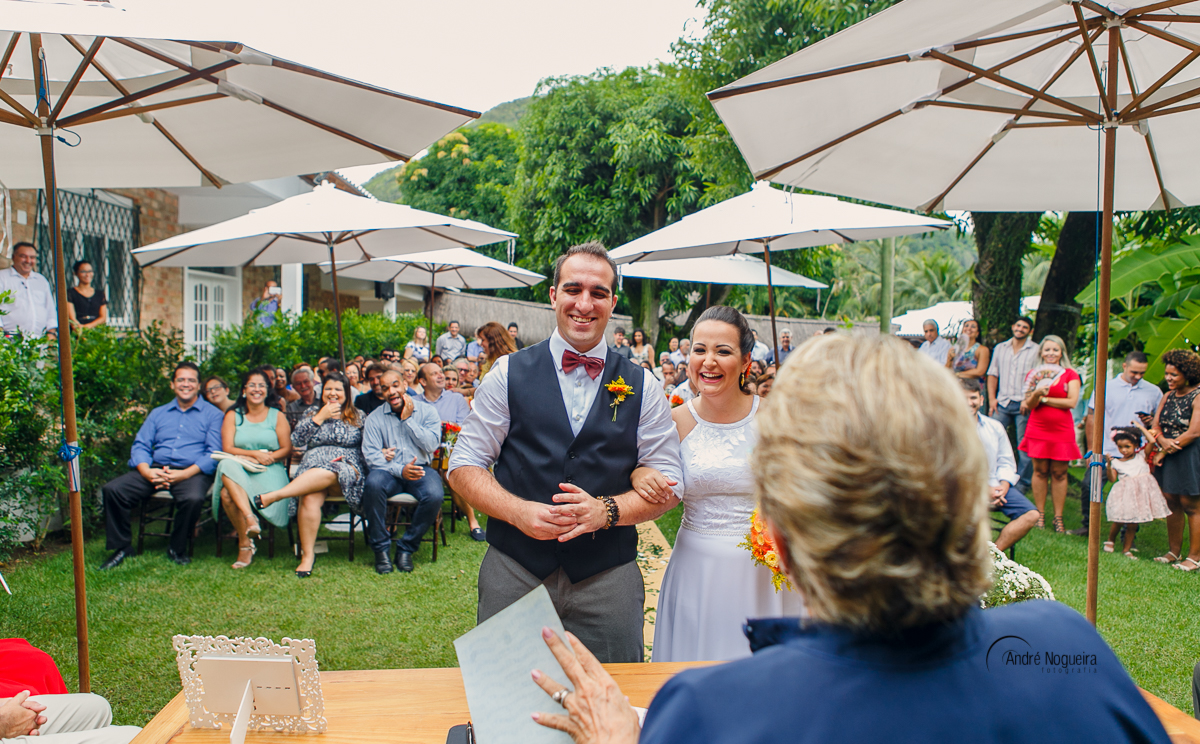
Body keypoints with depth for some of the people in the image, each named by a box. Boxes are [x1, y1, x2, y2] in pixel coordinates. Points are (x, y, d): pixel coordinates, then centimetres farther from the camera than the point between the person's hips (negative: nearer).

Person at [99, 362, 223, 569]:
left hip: (193, 471, -4)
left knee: (193, 498, -36)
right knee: (112, 490, -18)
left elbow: (214, 453, -3)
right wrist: (146, 471, -10)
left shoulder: (212, 414, 8)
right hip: (156, 468, 4)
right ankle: (122, 547, -2)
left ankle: (177, 549, -10)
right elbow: (140, 446, 12)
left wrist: (184, 474, -18)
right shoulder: (158, 413, 23)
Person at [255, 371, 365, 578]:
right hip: (312, 469, 2)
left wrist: (347, 457, -8)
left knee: (327, 473, -40)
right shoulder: (312, 412, 22)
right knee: (310, 498, -34)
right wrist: (320, 418, 0)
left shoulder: (358, 416, 17)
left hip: (348, 471, -1)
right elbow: (296, 440, 6)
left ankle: (271, 497, -45)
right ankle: (307, 555, -32)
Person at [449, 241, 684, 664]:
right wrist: (520, 511, -15)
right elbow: (464, 467, 2)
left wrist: (606, 510, -14)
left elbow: (669, 483, 4)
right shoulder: (509, 374, 1)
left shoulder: (642, 387, 3)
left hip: (608, 581, 1)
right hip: (514, 573, 0)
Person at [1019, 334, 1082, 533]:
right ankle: (1040, 514, 11)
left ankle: (1058, 518, 7)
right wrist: (1036, 394, -21)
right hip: (1038, 429, 1)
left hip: (1062, 430, -1)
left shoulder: (1070, 375, 5)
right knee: (1040, 471, 2)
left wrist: (1044, 399, -5)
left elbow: (1072, 402, -7)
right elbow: (1029, 404, 0)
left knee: (1059, 473, 1)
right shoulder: (1034, 374, 9)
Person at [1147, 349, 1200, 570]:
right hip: (1168, 455, 7)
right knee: (1171, 502, 9)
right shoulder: (1168, 396, 12)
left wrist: (1166, 451, -12)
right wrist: (1162, 440, -14)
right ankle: (1174, 551, 19)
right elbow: (1156, 424, 9)